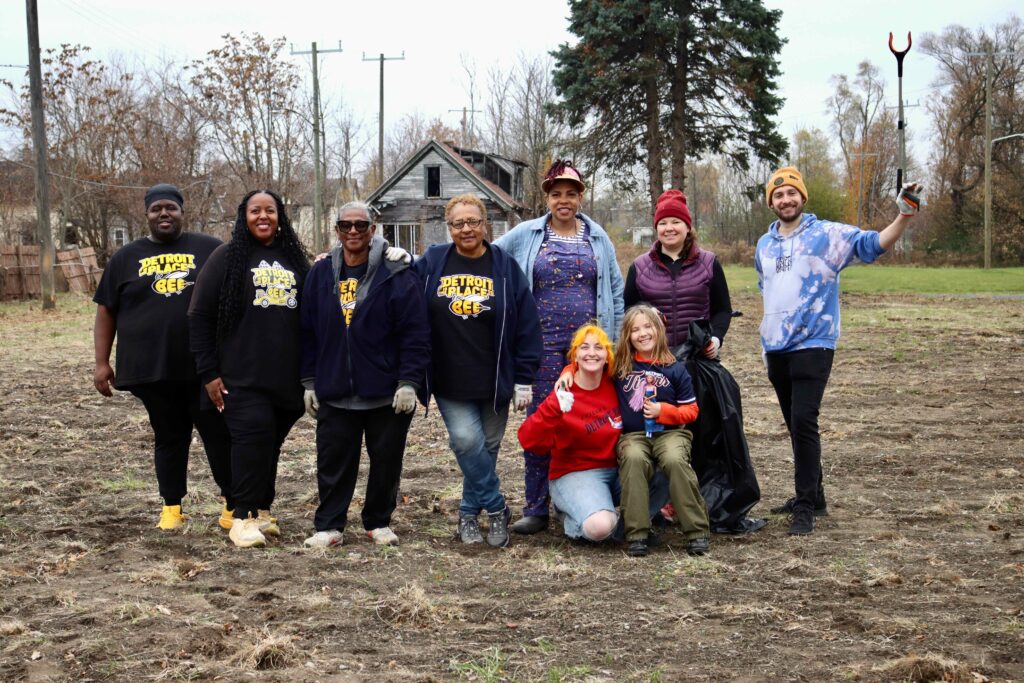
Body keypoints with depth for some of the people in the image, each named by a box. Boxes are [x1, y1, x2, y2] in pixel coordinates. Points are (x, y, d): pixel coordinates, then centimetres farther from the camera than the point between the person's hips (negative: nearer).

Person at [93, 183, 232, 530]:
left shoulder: (209, 249, 5)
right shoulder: (126, 258, 10)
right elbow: (106, 312, 11)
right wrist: (102, 363, 5)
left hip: (208, 367, -1)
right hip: (152, 370, 1)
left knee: (220, 436, 2)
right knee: (169, 439, 10)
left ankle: (234, 506, 11)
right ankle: (172, 508, 20)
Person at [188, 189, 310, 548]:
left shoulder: (295, 259, 12)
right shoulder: (227, 257, 1)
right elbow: (201, 316, -1)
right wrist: (208, 372, -6)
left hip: (288, 376, 4)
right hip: (243, 376, -4)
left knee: (270, 443, 8)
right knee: (253, 436, -15)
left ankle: (262, 510, 20)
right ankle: (244, 516, -6)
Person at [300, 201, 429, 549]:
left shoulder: (396, 273, -5)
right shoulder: (321, 273, 6)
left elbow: (415, 332, -8)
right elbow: (308, 332, 10)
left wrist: (409, 381, -13)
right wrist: (309, 381, 7)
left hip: (387, 393, -2)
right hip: (334, 392, 2)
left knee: (386, 460, 8)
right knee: (333, 461, 5)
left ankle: (379, 522, 23)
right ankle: (328, 525, 16)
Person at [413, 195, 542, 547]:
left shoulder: (504, 267, -1)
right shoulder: (432, 263, 1)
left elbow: (527, 326, -1)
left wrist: (524, 379, -3)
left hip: (494, 383, 0)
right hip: (450, 382, 0)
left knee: (486, 448, 9)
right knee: (467, 441, -14)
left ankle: (470, 513, 26)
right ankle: (496, 508, 3)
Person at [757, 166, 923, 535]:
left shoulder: (827, 234, -3)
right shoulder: (765, 245, 13)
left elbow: (875, 243, -12)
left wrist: (904, 216, -28)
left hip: (813, 345, -6)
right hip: (776, 348, 6)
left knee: (804, 421, -15)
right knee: (796, 425, 13)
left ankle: (806, 507, -10)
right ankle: (812, 495, 26)